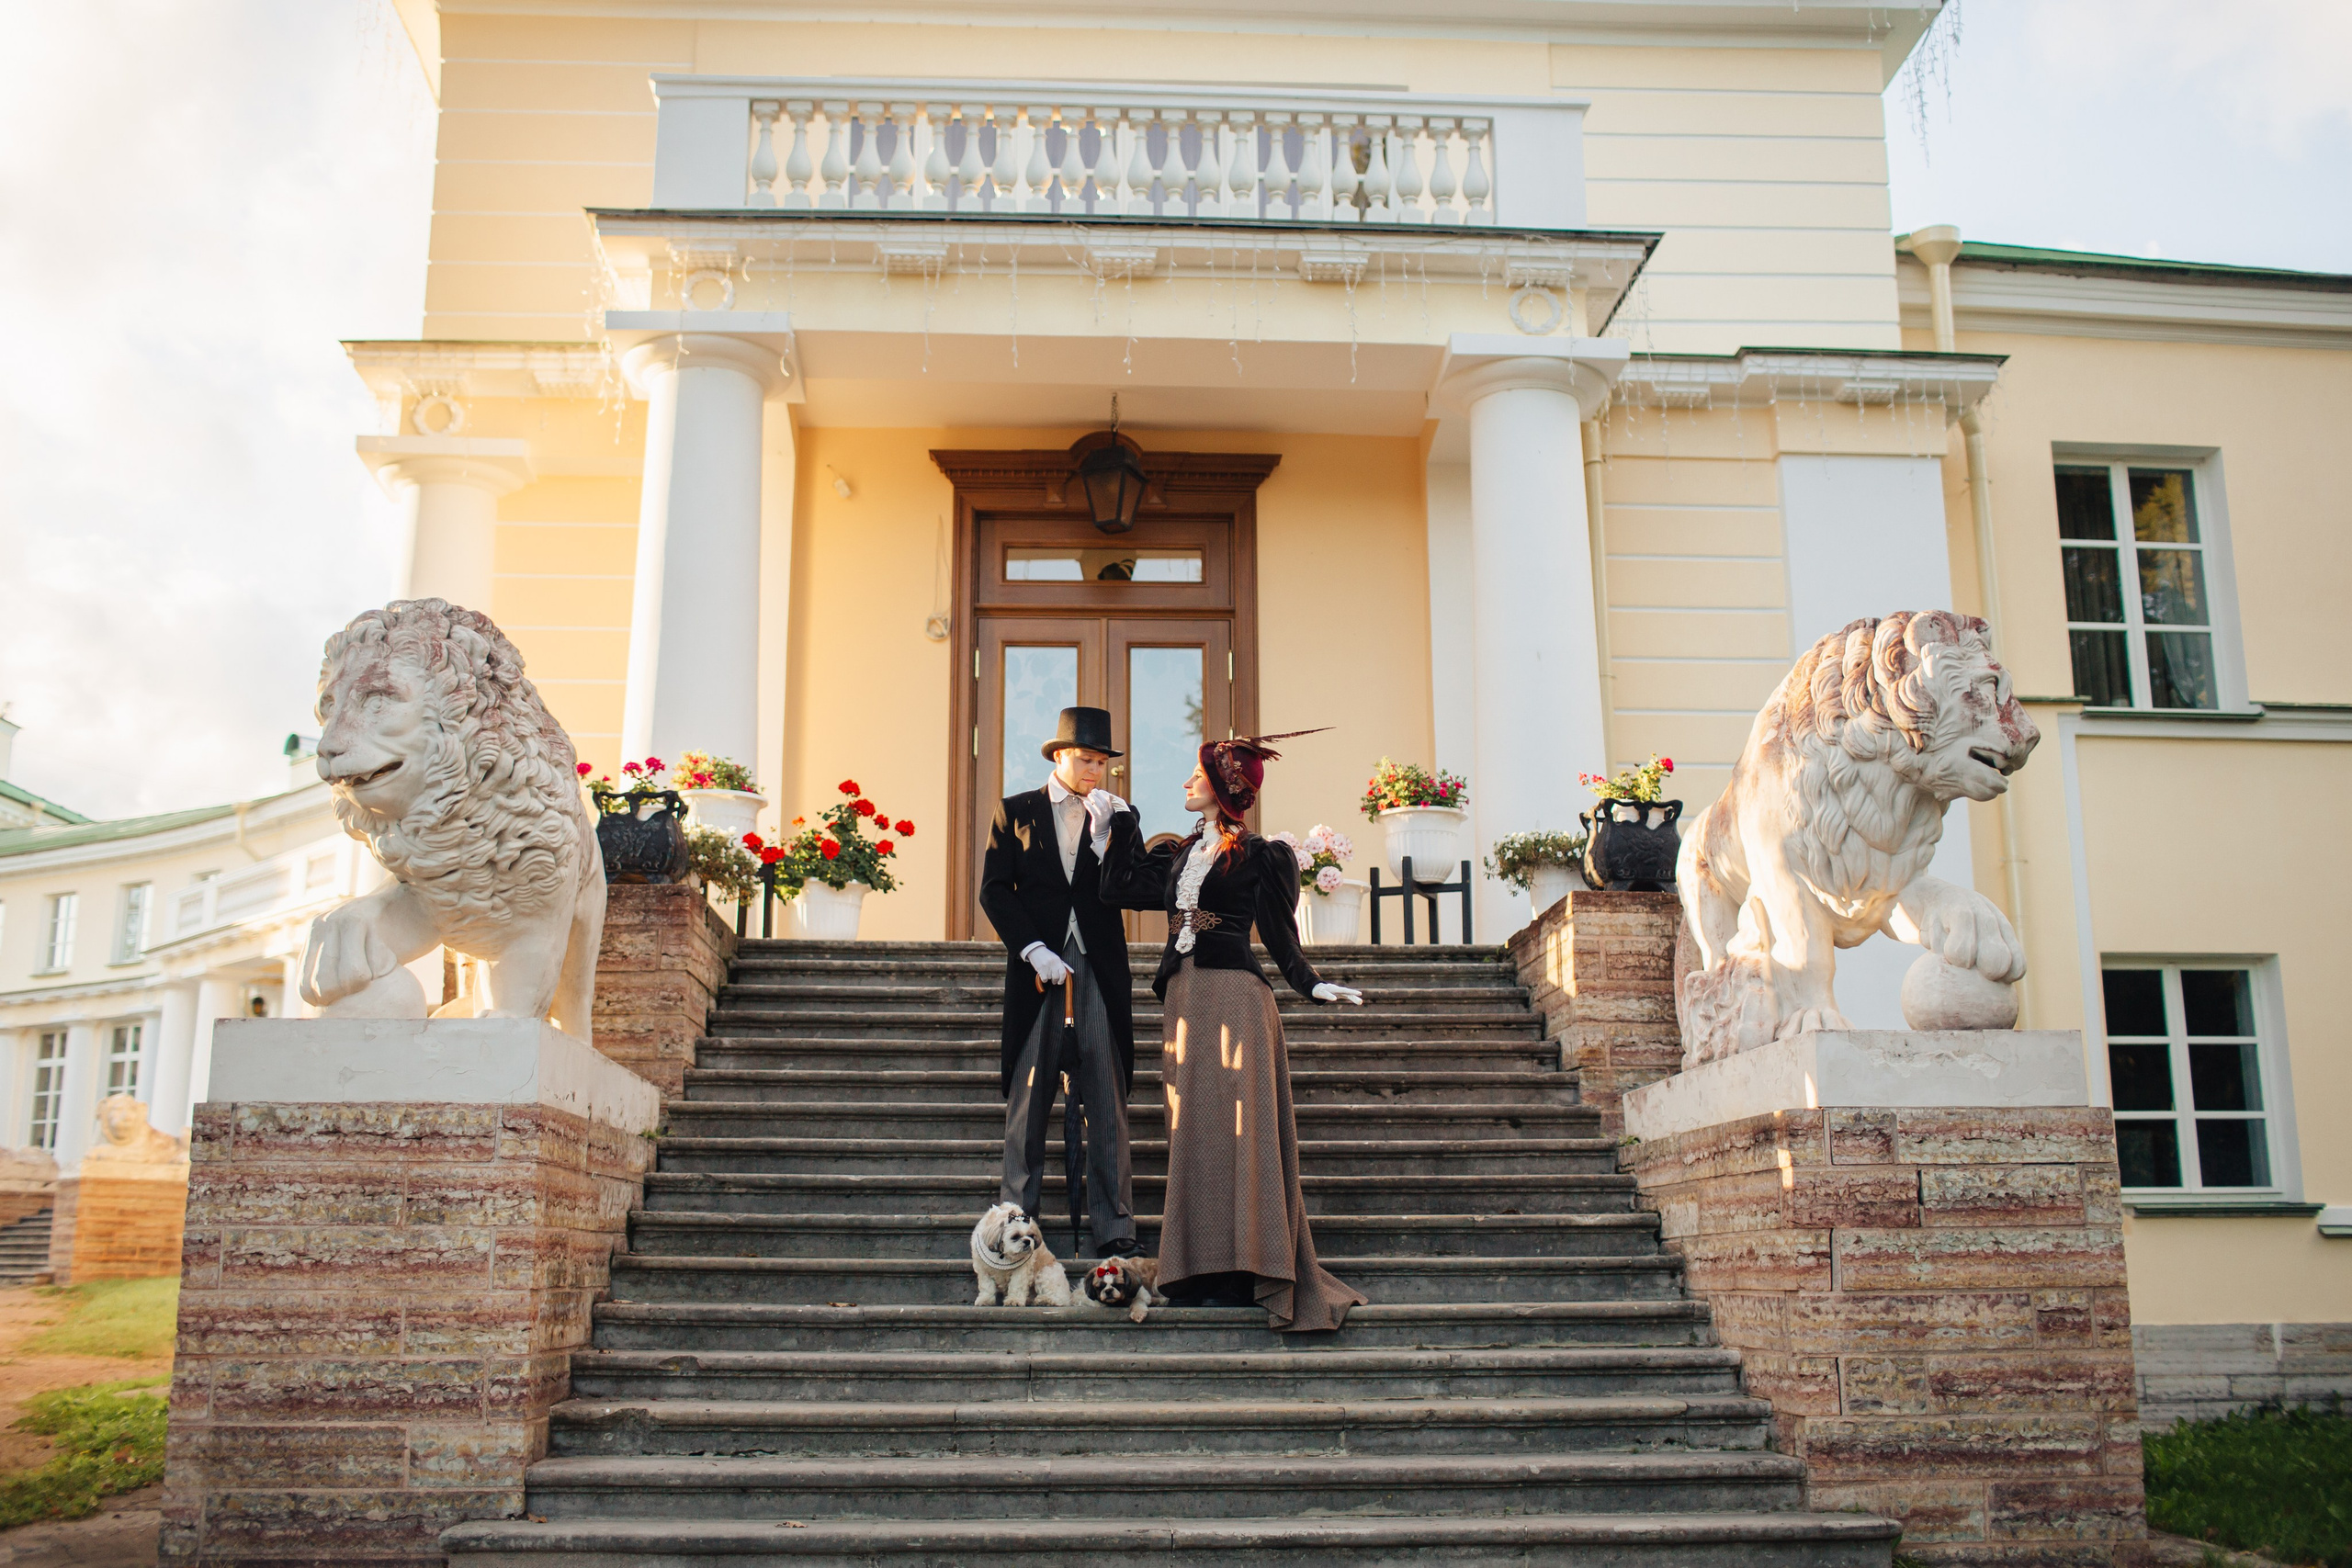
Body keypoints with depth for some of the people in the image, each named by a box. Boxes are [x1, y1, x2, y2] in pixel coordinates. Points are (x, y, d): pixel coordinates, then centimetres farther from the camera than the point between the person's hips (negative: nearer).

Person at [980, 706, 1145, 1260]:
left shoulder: (1117, 819, 13)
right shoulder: (1015, 811, 9)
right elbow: (994, 889, 3)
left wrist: (1110, 829, -9)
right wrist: (1034, 951, -8)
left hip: (1099, 973, 1)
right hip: (1037, 968, -1)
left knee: (1108, 1104, -1)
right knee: (1027, 1100, 1)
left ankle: (1113, 1230, 2)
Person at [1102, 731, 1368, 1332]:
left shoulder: (1258, 856, 1)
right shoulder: (1180, 854, 18)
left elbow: (1280, 936, 0)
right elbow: (1123, 888, 12)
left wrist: (1312, 984, -13)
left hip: (1234, 997, -6)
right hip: (1184, 999, 6)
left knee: (1235, 1128, -9)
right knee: (1194, 1131, 5)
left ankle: (1241, 1272, -7)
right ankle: (1203, 1271, 8)